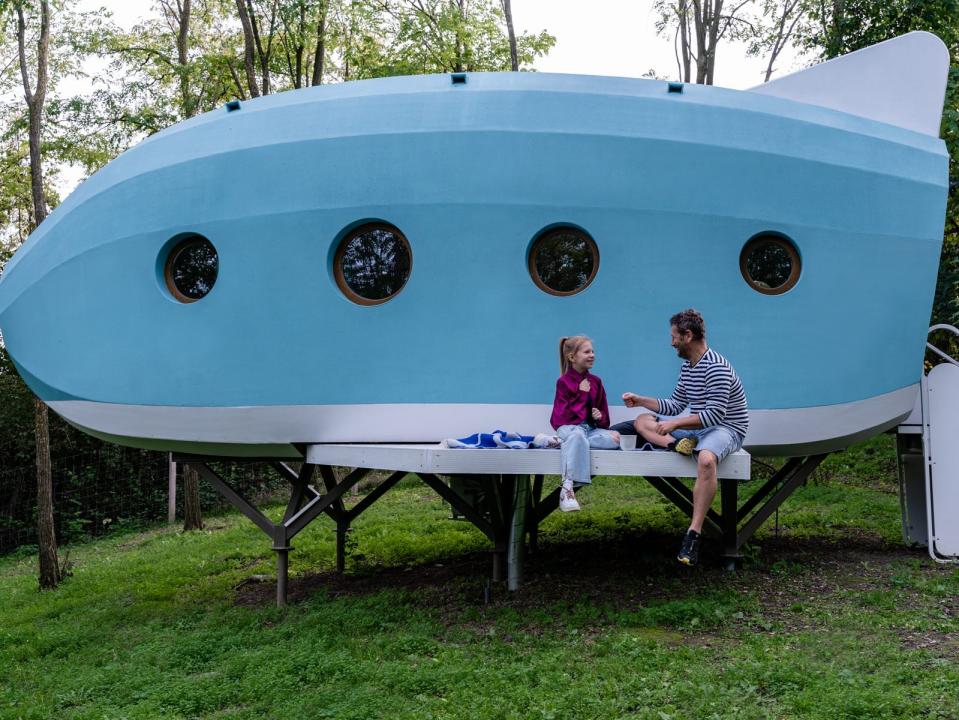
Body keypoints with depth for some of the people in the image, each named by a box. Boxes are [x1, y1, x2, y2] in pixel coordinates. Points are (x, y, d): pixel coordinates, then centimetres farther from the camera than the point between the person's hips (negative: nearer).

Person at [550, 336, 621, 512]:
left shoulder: (595, 381, 18)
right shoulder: (564, 381, 3)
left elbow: (604, 411, 22)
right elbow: (564, 413, -6)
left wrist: (600, 417, -3)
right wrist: (582, 393, -9)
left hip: (591, 428, 5)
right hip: (569, 427, -5)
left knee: (615, 439, -26)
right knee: (577, 436, -43)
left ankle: (564, 443, -23)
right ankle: (568, 489, -49)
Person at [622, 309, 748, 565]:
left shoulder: (716, 367, -18)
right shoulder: (687, 366, 11)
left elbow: (715, 414, -26)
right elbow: (675, 406, 20)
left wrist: (675, 423, -26)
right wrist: (640, 400, 12)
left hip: (726, 428, -10)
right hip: (696, 426, 10)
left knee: (706, 459, -43)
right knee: (642, 421, 7)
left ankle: (693, 535, -42)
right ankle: (677, 444, -24)